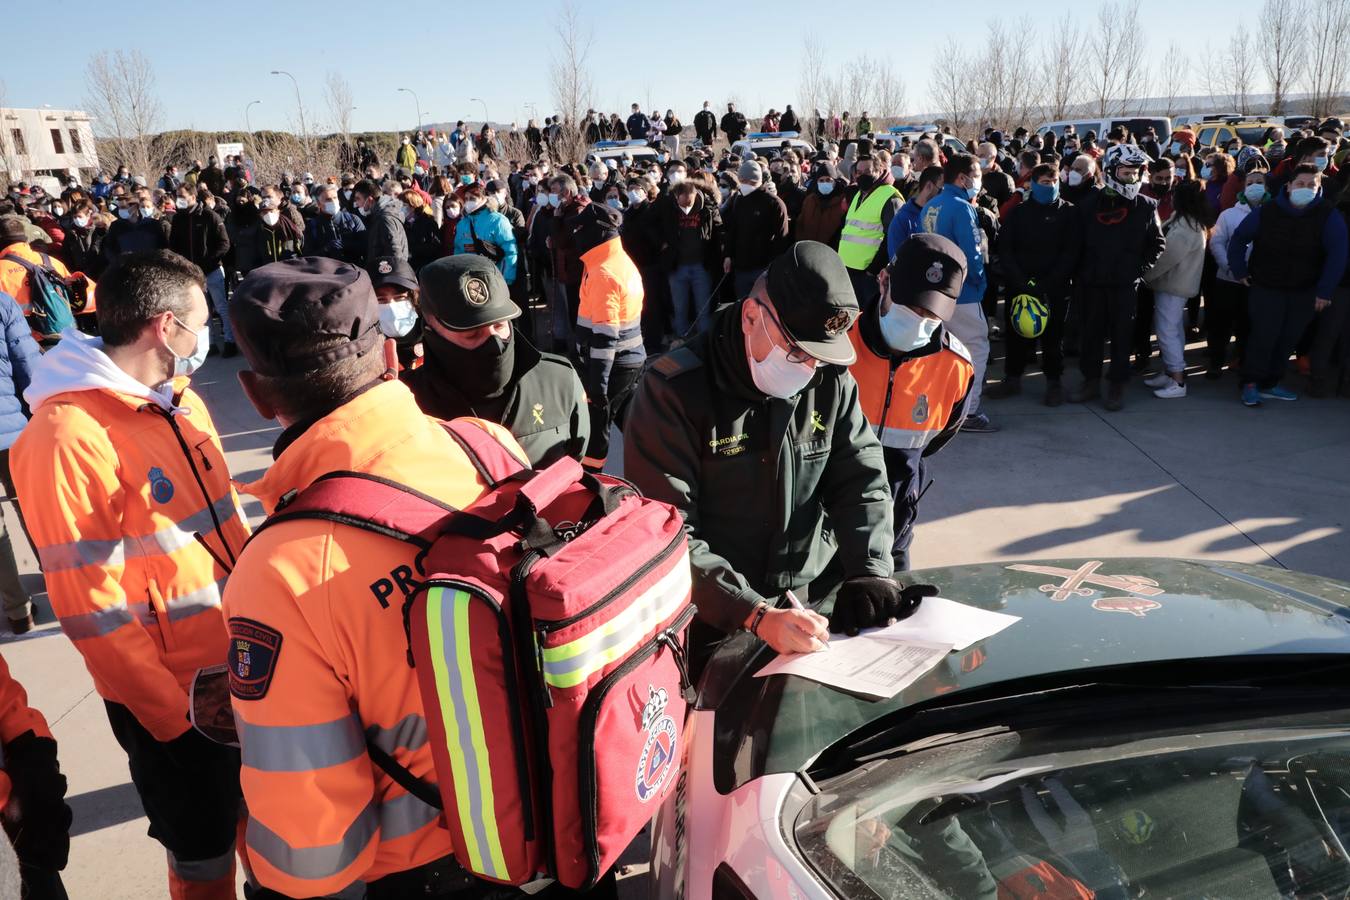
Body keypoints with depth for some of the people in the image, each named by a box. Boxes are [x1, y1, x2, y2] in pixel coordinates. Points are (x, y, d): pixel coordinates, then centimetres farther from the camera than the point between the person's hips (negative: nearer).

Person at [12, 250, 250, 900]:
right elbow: (91, 607, -19)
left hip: (241, 665, 7)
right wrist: (177, 718, -14)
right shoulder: (66, 436, -20)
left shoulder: (180, 400, 4)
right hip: (173, 700, -6)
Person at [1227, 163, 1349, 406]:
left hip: (1304, 292, 2)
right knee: (1263, 337, -6)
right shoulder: (1266, 212, -8)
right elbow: (1239, 238, 6)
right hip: (1266, 287, -2)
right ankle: (1251, 384, 6)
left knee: (1288, 340, 8)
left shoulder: (1328, 216, -9)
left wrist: (1325, 291, -13)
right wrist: (1239, 271, 2)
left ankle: (1269, 384, 21)